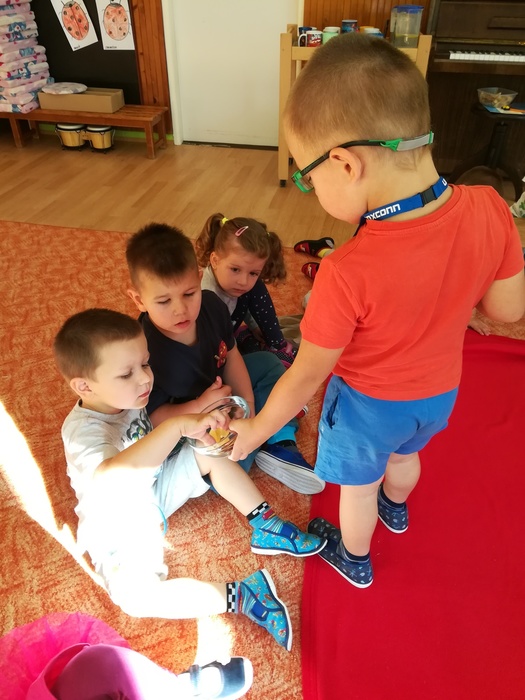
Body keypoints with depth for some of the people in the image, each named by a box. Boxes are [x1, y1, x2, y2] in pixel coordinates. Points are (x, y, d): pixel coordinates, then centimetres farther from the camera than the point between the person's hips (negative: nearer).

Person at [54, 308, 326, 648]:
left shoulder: (127, 395, -13)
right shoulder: (83, 430, -34)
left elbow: (156, 419, 8)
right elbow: (113, 477, -55)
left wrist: (199, 407, -9)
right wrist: (177, 426, -62)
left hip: (155, 488, 7)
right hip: (120, 526, -6)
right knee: (137, 598, -29)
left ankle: (264, 525, -1)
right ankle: (238, 596, -19)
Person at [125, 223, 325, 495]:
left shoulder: (211, 304, -19)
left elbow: (230, 356, -4)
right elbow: (151, 416, -24)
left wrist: (248, 405, -13)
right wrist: (200, 407, -35)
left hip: (219, 388, 7)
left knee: (268, 364, 8)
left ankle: (278, 445, 2)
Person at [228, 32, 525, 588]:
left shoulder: (347, 276, -38)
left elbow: (306, 376, -24)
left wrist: (254, 431, -7)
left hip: (368, 403, -5)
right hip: (439, 392, 5)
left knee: (358, 485, 26)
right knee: (404, 455, 36)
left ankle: (354, 560, 57)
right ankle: (396, 509, 70)